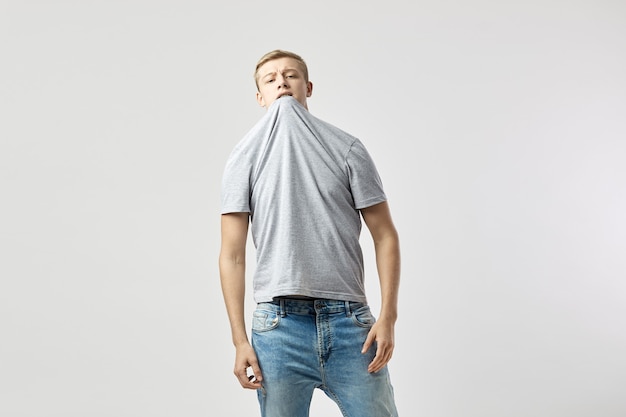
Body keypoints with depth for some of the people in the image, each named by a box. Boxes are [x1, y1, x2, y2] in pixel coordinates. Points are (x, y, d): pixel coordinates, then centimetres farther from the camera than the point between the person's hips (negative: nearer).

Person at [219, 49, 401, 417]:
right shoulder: (245, 159, 7)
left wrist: (388, 318, -5)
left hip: (350, 319, 0)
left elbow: (385, 236, 5)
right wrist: (240, 340, -3)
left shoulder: (347, 149, 7)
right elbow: (233, 255, 4)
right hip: (278, 323, 0)